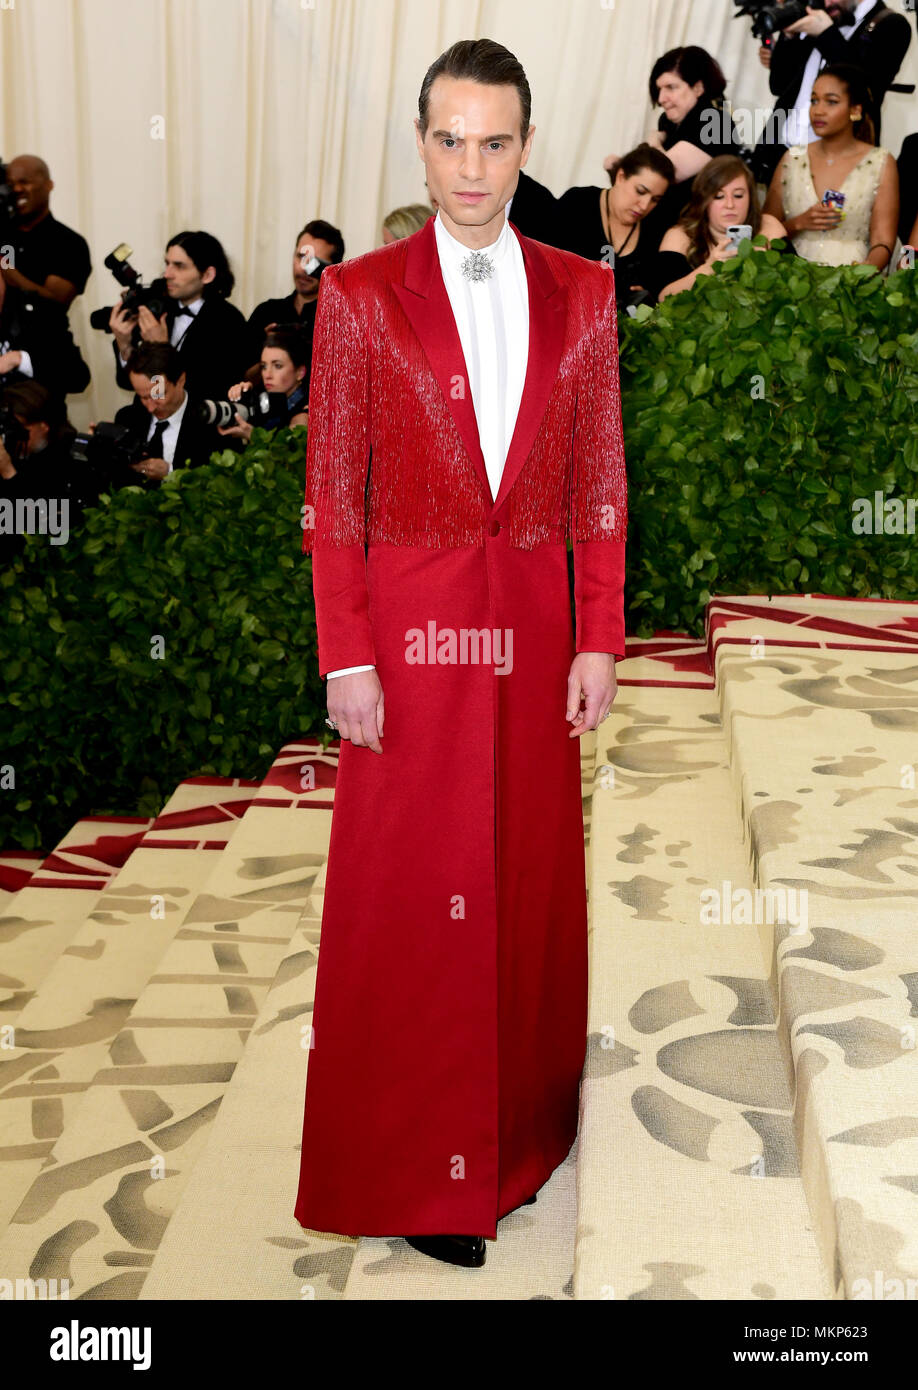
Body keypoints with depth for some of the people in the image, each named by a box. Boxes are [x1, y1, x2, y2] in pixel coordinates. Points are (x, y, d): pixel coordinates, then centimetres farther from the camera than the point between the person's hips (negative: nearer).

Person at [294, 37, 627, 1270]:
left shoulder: (581, 291, 4)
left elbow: (599, 481, 5)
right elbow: (331, 493, -3)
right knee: (409, 892, 5)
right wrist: (345, 658, -8)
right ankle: (416, 1170, 20)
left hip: (532, 625, 3)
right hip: (409, 622, -2)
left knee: (529, 878, 11)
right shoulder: (360, 296, -3)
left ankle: (515, 1129, 31)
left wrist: (598, 641, 1)